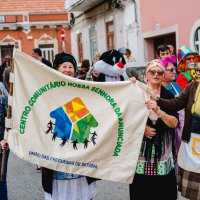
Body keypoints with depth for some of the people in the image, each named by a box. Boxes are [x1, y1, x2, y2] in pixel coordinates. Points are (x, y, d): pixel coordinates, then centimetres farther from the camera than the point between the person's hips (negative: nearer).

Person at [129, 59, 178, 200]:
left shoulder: (168, 96, 4)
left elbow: (174, 123, -6)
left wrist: (158, 110, -20)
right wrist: (142, 128, -13)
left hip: (162, 149, 1)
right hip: (141, 147, -1)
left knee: (163, 188, 1)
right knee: (141, 188, 1)